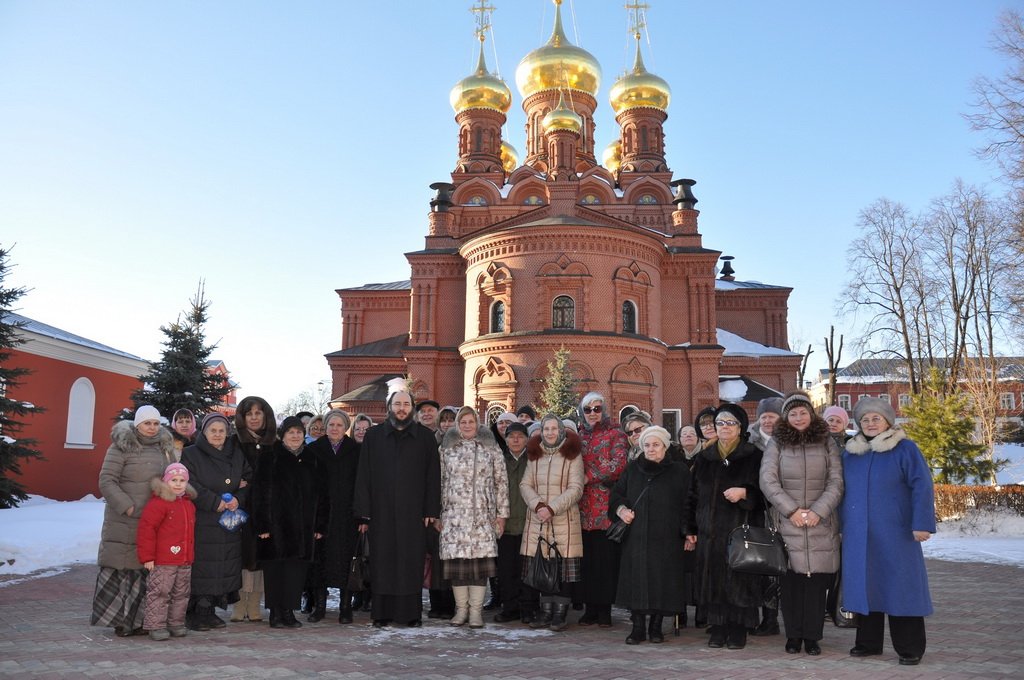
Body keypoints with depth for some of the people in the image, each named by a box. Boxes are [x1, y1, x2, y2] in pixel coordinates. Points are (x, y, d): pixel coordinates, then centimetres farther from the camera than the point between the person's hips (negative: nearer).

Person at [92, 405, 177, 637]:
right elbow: (106, 480, -8)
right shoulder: (122, 446, -5)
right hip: (123, 521, -5)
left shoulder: (164, 447, 12)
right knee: (120, 568, -1)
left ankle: (136, 619, 17)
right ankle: (118, 618, 10)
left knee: (142, 569, 8)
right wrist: (126, 506, -14)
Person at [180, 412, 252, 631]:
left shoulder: (237, 455, 13)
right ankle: (194, 612, 6)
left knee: (224, 567, 5)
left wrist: (239, 498, -6)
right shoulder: (191, 454, -1)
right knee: (200, 568, -6)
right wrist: (215, 502, -14)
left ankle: (210, 611, 17)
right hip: (200, 522, -4)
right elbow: (190, 486, -10)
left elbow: (250, 481, 13)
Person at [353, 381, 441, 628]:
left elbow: (433, 475, 4)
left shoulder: (425, 437, 5)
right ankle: (382, 612, 12)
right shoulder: (373, 436, 6)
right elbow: (364, 475, 4)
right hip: (382, 512, 0)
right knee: (383, 560, 3)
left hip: (413, 512, 0)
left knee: (412, 561, 2)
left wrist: (431, 510, -3)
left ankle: (412, 612, 12)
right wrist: (364, 512, -2)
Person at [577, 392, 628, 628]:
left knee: (606, 557, -2)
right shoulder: (579, 436, 16)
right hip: (585, 506, 4)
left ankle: (604, 609, 7)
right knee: (588, 558, 4)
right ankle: (590, 608, 12)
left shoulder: (615, 434, 2)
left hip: (606, 505, -4)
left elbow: (618, 465, -11)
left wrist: (589, 476, -11)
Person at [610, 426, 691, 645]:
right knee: (636, 580, 0)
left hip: (666, 539, -2)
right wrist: (621, 509, -4)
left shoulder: (679, 472, 4)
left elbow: (688, 504, 2)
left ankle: (656, 626, 15)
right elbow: (616, 493, 16)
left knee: (662, 582, 0)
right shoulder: (632, 469, 12)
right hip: (636, 538, 2)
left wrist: (688, 533, -5)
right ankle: (638, 626, 10)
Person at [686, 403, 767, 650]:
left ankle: (738, 631, 9)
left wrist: (744, 492, -20)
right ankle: (718, 630, 13)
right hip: (710, 531, 4)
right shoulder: (705, 458, 13)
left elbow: (763, 490, -1)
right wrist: (691, 528, 11)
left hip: (742, 529, -3)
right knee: (713, 581, 4)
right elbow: (694, 494, 15)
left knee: (739, 581, -2)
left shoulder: (753, 456, 1)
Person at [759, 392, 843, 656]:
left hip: (821, 524, 1)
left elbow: (836, 482, 3)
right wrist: (791, 510, -10)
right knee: (791, 579, 1)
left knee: (817, 580, 1)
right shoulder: (777, 443, 5)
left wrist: (818, 511, -9)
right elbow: (768, 481, -3)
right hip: (787, 523, -1)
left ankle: (812, 636, 12)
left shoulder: (827, 443, 8)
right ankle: (793, 636, 12)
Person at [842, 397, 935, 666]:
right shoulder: (850, 453, 12)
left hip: (895, 533, -4)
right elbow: (843, 490, 16)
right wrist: (841, 525, 14)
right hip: (859, 535, 4)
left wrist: (922, 523, -16)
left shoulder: (905, 449, -2)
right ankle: (868, 642, 20)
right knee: (865, 585, 9)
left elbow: (922, 487, -8)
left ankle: (910, 648, 11)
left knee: (900, 586, 0)